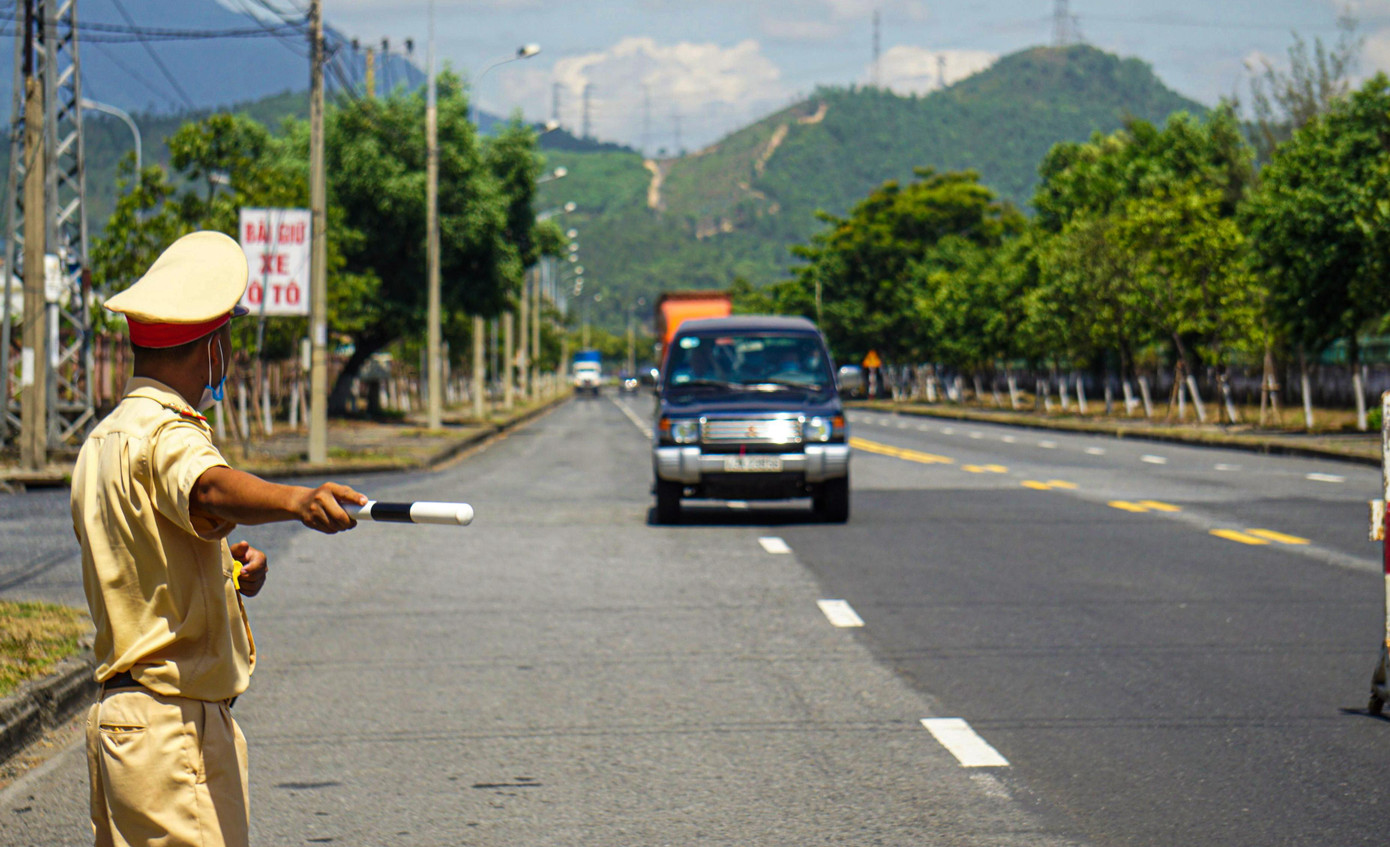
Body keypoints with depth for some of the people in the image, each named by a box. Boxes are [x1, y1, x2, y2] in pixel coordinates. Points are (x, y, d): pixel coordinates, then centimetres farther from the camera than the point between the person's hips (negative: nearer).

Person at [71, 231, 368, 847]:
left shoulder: (102, 439, 16)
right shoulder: (165, 435, -15)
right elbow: (209, 488, -38)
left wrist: (222, 563, 10)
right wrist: (297, 501, -57)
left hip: (117, 714, 10)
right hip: (176, 722, -10)